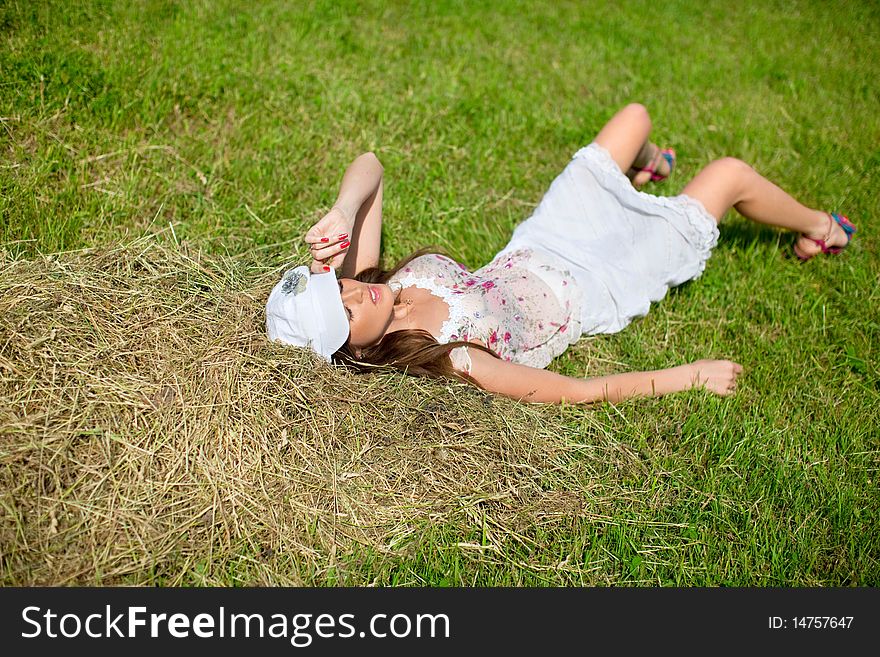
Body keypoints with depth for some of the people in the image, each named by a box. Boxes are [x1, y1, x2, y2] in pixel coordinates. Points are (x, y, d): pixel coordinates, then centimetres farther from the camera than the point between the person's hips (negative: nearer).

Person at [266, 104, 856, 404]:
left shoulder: (370, 281, -21)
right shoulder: (449, 359, -39)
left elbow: (370, 166, -19)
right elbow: (579, 392, -33)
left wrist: (341, 215, -40)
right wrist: (687, 376, -26)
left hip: (536, 252, 6)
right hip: (589, 290, -6)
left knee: (636, 116, 20)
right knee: (730, 175, 0)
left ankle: (642, 172, 60)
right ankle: (818, 229, 36)